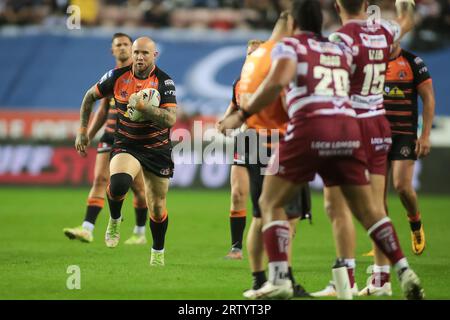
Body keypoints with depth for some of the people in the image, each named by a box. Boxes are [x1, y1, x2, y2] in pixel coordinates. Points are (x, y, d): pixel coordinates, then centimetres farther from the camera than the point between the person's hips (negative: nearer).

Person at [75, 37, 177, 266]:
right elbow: (90, 97, 10)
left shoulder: (164, 82, -13)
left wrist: (142, 107, -36)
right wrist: (82, 131, 7)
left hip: (157, 149, 0)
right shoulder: (117, 76, -6)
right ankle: (114, 220, 0)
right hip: (125, 145, 0)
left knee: (157, 208, 6)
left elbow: (171, 119, -24)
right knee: (118, 184, -32)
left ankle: (158, 253, 32)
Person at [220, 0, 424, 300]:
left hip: (311, 128, -4)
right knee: (367, 208, 15)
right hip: (349, 128, 4)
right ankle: (405, 273, 6)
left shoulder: (290, 46, 7)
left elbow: (278, 80, -11)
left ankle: (279, 279, -6)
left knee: (271, 203, 8)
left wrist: (242, 114, -7)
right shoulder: (342, 49, 22)